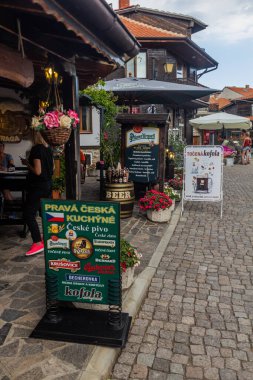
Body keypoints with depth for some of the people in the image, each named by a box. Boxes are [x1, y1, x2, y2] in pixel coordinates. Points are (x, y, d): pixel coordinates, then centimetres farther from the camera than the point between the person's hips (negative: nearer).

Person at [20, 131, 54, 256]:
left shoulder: (36, 149, -17)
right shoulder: (48, 149, 9)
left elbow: (37, 171, -21)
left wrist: (27, 163, -7)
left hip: (38, 186, -9)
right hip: (47, 185, 9)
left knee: (28, 214, -5)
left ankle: (38, 243, -6)